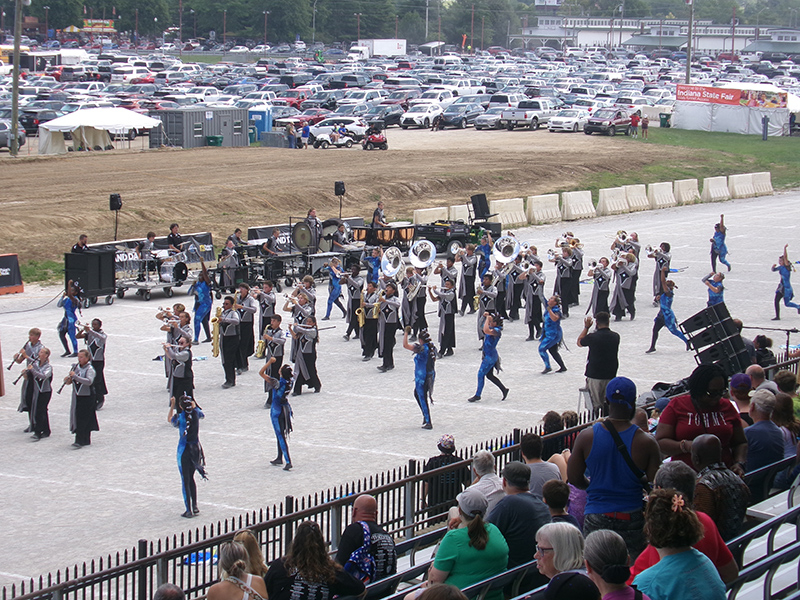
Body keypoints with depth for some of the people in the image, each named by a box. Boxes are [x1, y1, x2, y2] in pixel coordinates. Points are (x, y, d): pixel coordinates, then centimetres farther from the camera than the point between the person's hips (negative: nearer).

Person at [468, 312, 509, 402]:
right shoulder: (492, 328, 5)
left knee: (481, 374, -3)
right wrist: (486, 316, 6)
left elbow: (486, 331, -41)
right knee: (489, 375, 17)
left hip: (490, 356, -10)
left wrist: (488, 318, -29)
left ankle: (477, 395, 7)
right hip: (487, 355, 10)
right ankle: (504, 389, 25)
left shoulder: (496, 331, -23)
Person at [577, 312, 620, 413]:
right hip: (611, 375, 4)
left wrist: (586, 327, 11)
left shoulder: (592, 337, -15)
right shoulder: (616, 336, -3)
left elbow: (579, 342, 6)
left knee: (595, 405, 2)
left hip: (594, 375, -4)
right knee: (608, 404, 15)